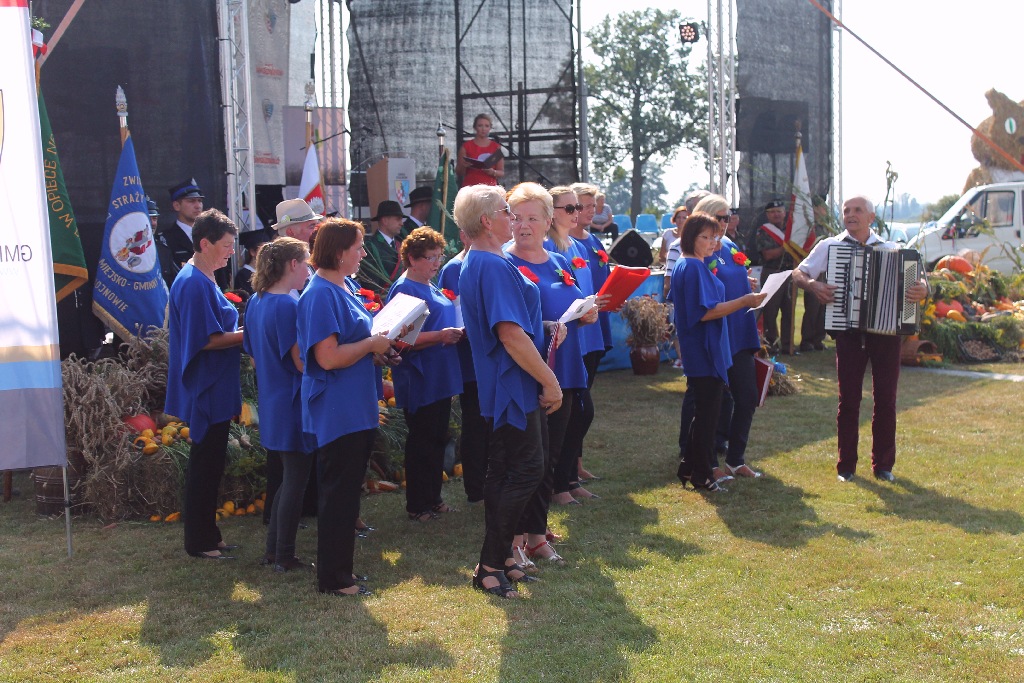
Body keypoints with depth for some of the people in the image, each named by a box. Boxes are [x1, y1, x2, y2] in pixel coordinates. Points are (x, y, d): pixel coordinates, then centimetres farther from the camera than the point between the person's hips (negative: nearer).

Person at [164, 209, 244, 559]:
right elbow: (207, 340, -22)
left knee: (209, 464, 16)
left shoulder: (202, 279, 14)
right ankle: (199, 542, 10)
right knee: (205, 465, -1)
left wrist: (240, 331, 8)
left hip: (214, 390, 10)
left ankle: (207, 534, 25)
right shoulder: (194, 284, -19)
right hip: (206, 391, -10)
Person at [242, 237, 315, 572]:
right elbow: (303, 362, -21)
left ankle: (273, 549, 25)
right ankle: (284, 556, 12)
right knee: (295, 481, 3)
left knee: (287, 478, 20)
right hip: (294, 404, -9)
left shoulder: (255, 302, 8)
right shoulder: (289, 305, -20)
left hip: (271, 403, 9)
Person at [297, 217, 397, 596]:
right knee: (338, 492, -1)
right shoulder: (320, 294, -19)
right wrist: (371, 344, -14)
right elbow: (329, 357, -26)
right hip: (337, 412, -10)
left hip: (356, 409, 10)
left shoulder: (344, 288, 12)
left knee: (347, 489, 17)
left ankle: (338, 567, 29)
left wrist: (378, 342, 7)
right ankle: (333, 578, 10)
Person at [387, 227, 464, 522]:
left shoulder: (432, 287, 14)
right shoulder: (403, 290, -14)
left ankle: (433, 498, 24)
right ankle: (417, 505, 10)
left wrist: (457, 332, 8)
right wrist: (440, 336, -28)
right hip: (419, 381, -9)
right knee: (421, 441, -1)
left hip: (440, 379, 9)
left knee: (437, 439, 14)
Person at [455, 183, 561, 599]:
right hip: (514, 385, -11)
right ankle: (490, 566, -2)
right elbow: (510, 333, -27)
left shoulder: (472, 264, 13)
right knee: (526, 471, -6)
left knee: (503, 471, 16)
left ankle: (498, 557, 25)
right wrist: (550, 381, -21)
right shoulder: (494, 266, -21)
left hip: (499, 388, 11)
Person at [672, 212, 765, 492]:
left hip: (699, 352, 11)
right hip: (705, 352, -11)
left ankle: (688, 468, 24)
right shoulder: (694, 267, -18)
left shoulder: (684, 265, 14)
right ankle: (702, 476, 5)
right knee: (707, 413, -3)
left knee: (702, 411, 17)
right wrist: (743, 301, -23)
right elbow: (704, 312, -24)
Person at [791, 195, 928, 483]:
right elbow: (798, 273, 5)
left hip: (886, 329, 1)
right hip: (849, 332, -1)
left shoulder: (891, 250, 8)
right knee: (849, 400, 3)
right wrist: (812, 285, -16)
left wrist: (923, 290, -18)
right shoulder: (830, 246, 6)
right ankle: (846, 465, 12)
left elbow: (917, 280, 5)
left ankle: (883, 464, 16)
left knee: (886, 399, 4)